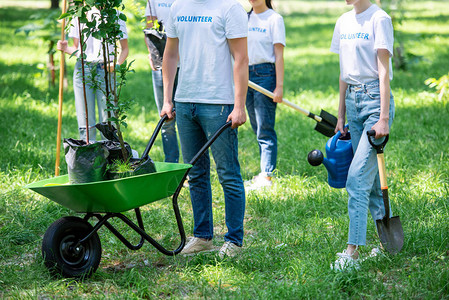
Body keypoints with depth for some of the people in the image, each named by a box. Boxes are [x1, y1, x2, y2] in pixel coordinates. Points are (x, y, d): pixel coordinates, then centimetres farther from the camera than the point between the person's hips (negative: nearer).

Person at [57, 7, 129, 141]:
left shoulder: (116, 18, 8)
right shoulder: (79, 17, 12)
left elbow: (125, 48, 12)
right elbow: (76, 48, 16)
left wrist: (117, 63, -6)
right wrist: (65, 49, -6)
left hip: (106, 70, -1)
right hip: (83, 70, 1)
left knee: (107, 121, -5)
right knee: (86, 124, -1)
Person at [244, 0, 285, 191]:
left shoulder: (274, 19, -5)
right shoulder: (246, 18, 13)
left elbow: (279, 56, -8)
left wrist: (279, 86, -13)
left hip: (265, 74, -7)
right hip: (247, 75, 7)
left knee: (264, 130, -7)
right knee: (258, 130, 9)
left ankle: (266, 177, -5)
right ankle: (264, 174, 14)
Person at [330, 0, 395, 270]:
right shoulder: (344, 22, 13)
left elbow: (384, 71, -12)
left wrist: (384, 117, -17)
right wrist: (341, 116, 17)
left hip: (375, 98, -7)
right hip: (353, 100, 7)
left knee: (358, 176, -14)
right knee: (370, 177, 10)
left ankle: (353, 251, -15)